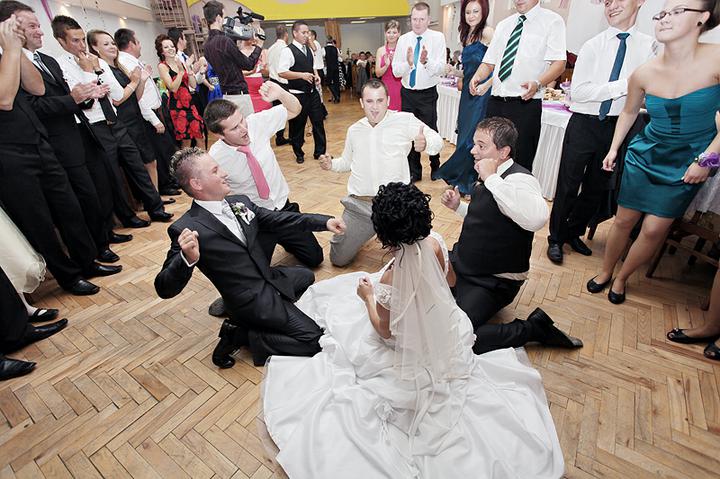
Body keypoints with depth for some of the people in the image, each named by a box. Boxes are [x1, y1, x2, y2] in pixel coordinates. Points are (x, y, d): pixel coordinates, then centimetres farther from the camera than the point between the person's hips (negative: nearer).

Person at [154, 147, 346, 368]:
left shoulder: (240, 202, 0)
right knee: (313, 340, -10)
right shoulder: (186, 229, -20)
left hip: (271, 278, 8)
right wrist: (188, 259, -42)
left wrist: (324, 221, -5)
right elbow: (165, 289, -21)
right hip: (251, 300, -8)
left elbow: (279, 219, 5)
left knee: (307, 275, 31)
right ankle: (238, 335, 0)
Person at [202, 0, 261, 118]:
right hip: (238, 94, -9)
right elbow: (248, 65, -9)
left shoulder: (207, 45, 9)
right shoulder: (224, 41, -16)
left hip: (225, 94, 9)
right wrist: (258, 46, 6)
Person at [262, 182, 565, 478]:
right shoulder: (435, 243, -24)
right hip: (442, 330, 6)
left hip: (410, 343, -5)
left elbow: (384, 332, -19)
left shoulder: (391, 279, -39)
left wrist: (368, 297, -4)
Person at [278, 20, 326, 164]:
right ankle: (299, 154, 21)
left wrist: (316, 75, 4)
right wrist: (302, 75, -22)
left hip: (312, 91, 6)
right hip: (297, 94, -6)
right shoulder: (288, 51, -10)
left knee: (318, 121, 7)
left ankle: (320, 152, 19)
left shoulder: (308, 49, 13)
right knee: (297, 125, 4)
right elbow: (281, 72, -17)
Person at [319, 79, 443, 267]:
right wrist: (331, 164, 6)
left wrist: (426, 144, -29)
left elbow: (437, 140, -6)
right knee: (338, 259, 6)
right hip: (359, 205, 4)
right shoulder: (354, 130, 13)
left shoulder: (404, 120, -3)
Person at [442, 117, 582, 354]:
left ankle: (535, 328, -4)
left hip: (492, 282, -8)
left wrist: (492, 179, -36)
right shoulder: (488, 178, 3)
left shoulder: (518, 179, -23)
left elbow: (537, 218, -46)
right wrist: (458, 206, 2)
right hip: (462, 263, 9)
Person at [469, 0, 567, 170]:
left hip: (525, 105, -5)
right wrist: (477, 77, -4)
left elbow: (559, 63, -7)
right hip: (495, 103, 5)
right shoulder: (503, 25, 20)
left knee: (520, 165, -5)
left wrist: (538, 83, -26)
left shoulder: (552, 21, 3)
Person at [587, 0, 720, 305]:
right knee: (624, 220, 7)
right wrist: (614, 149, 8)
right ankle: (605, 272, 27)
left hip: (689, 162, -2)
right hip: (646, 154, 2)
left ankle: (622, 278, 21)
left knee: (654, 229, -1)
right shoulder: (644, 74, -9)